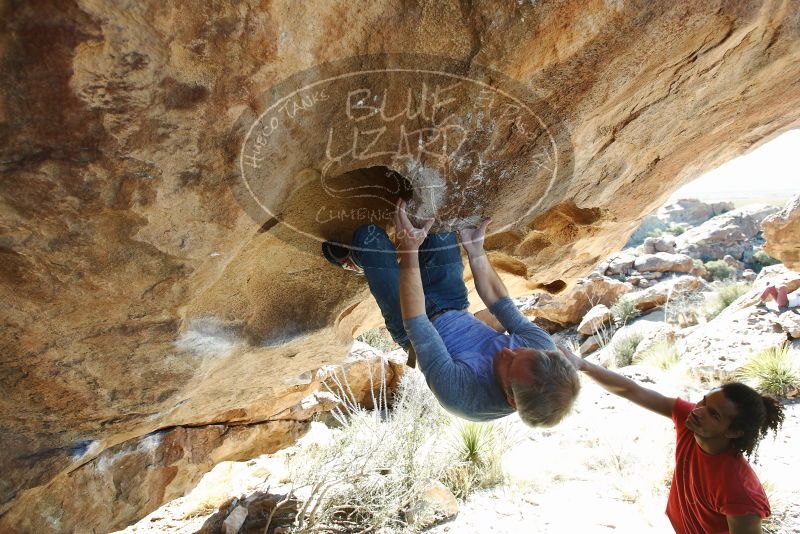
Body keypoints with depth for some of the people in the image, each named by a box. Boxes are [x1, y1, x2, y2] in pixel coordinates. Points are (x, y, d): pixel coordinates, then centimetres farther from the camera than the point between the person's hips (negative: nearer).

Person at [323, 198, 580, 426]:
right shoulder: (544, 348, -28)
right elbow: (500, 302, -11)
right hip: (457, 310, 4)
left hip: (413, 325, -4)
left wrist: (410, 250, -36)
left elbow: (415, 326, -35)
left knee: (368, 235, -7)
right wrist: (475, 249, -9)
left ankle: (355, 261, 32)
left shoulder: (461, 393, -42)